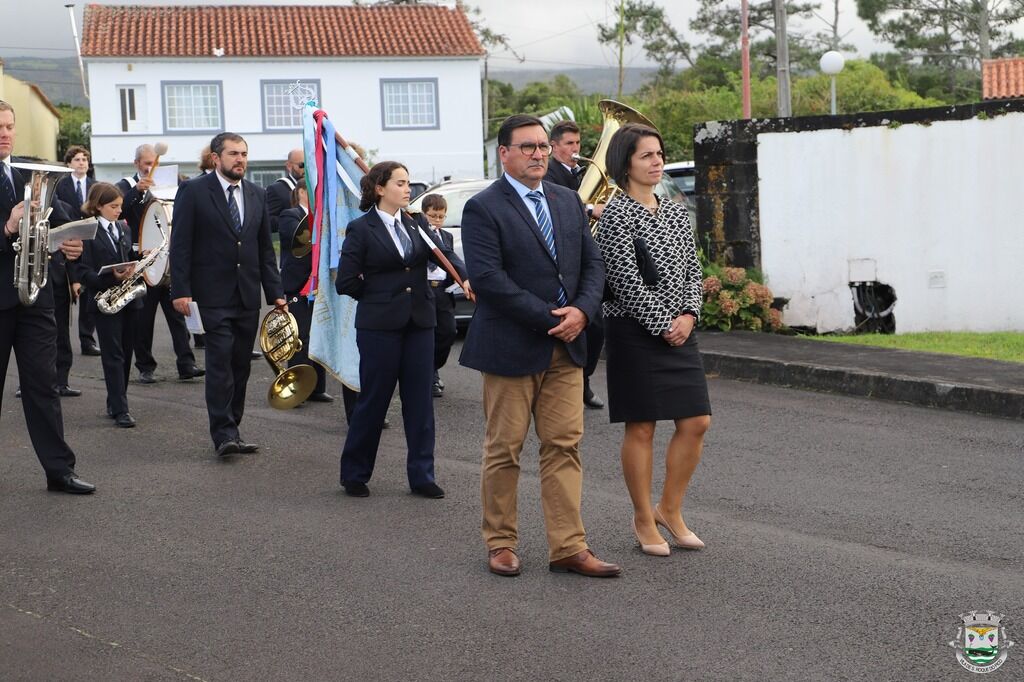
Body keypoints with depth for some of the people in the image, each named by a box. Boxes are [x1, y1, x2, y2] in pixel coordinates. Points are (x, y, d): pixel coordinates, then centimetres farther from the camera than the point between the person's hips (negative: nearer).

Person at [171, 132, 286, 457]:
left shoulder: (256, 195, 12)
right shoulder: (193, 191, -3)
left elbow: (265, 248, 16)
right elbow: (180, 244, -6)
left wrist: (275, 292, 10)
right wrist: (181, 290, -13)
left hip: (248, 295, 5)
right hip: (213, 294, -5)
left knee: (240, 364, 7)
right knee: (220, 360, -11)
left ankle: (231, 431, 14)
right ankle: (223, 433, -9)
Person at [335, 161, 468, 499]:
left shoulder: (416, 223, 8)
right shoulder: (361, 229, -6)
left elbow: (445, 252, -5)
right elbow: (345, 282, -6)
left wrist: (466, 277, -22)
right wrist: (380, 295, 2)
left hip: (419, 322, 4)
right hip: (380, 325, -4)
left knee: (420, 400, 6)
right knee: (373, 399, 3)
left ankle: (422, 476, 14)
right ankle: (354, 474, 17)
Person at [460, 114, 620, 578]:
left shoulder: (568, 201, 12)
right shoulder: (483, 209, -8)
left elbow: (592, 263, 12)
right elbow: (487, 278, -17)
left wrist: (581, 311, -8)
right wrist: (550, 318, -18)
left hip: (566, 347, 5)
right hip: (511, 348, -5)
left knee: (565, 447, 4)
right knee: (504, 449, 4)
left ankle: (568, 547, 7)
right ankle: (500, 543, 17)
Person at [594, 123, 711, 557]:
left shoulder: (676, 213, 13)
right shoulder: (617, 214, -9)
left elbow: (692, 271, 12)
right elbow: (626, 281, -14)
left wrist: (688, 316, -5)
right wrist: (663, 327, -12)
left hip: (679, 330, 7)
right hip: (635, 331, -7)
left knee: (696, 422, 3)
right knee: (640, 427, 0)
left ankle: (670, 509, 19)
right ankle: (644, 520, 13)